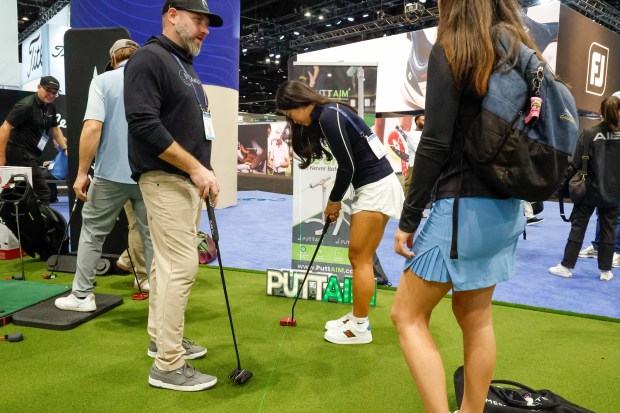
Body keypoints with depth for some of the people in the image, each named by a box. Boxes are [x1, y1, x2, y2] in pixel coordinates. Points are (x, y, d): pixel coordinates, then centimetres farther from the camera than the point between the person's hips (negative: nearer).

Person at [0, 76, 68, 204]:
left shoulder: (50, 107, 10)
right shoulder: (26, 105, -16)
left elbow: (55, 129, 23)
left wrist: (65, 149, 13)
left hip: (31, 154, 9)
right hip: (20, 152, -9)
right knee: (42, 193, -12)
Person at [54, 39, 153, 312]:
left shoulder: (103, 81, -2)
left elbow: (93, 128, -14)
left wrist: (82, 173, -9)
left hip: (111, 174, -2)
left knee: (92, 232, 14)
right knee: (152, 237, 8)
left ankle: (82, 295, 21)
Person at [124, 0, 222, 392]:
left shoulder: (186, 64, 19)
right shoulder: (149, 59, -9)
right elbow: (144, 124, -20)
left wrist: (202, 174, 13)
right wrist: (196, 168, -19)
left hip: (188, 179, 9)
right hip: (165, 179, -9)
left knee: (169, 262, 14)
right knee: (181, 266, -10)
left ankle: (162, 338, 27)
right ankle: (168, 365, 0)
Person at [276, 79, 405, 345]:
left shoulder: (329, 117, -15)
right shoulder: (326, 116, 14)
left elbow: (348, 167, -15)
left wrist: (334, 200, 0)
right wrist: (335, 201, 11)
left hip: (376, 187, -10)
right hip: (371, 186, 10)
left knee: (360, 258, -2)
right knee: (359, 257, 14)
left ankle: (360, 328, 9)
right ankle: (357, 317, 25)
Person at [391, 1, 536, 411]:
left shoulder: (451, 50, -10)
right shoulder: (520, 50, 10)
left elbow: (436, 143, -16)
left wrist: (408, 219, -11)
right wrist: (507, 196, 19)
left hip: (464, 207, -8)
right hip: (506, 208, 8)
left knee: (408, 316, 5)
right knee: (476, 316, 18)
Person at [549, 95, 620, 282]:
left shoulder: (589, 134, -10)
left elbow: (575, 163, -10)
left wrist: (564, 185, -2)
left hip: (590, 189, -2)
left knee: (578, 226, 5)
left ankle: (566, 266, 7)